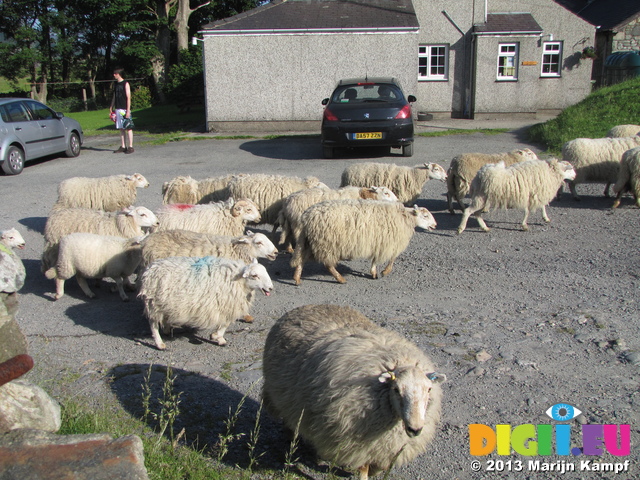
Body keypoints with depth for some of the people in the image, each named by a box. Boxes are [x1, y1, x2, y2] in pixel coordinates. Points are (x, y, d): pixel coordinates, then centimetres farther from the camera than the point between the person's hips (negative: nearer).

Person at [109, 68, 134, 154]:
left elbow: (128, 98, -10)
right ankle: (123, 147, 12)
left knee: (128, 128, -3)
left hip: (124, 109, -7)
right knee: (121, 129, 8)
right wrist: (111, 107, 13)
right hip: (118, 109, 7)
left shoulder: (125, 84, -6)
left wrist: (128, 110, -15)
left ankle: (130, 147, 0)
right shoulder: (116, 84, 14)